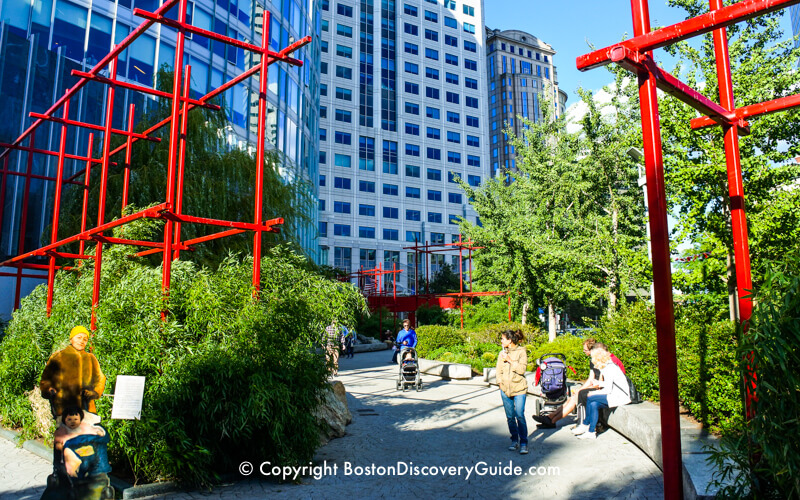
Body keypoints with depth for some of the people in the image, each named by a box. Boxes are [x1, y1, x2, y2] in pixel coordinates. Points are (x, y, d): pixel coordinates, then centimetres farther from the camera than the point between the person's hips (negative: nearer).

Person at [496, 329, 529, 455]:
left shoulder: (521, 351, -4)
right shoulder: (502, 353, 8)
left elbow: (522, 369, -13)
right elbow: (499, 370, 13)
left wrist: (510, 360, -18)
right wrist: (500, 383, 1)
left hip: (519, 389, -4)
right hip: (505, 389, 4)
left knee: (520, 415, -9)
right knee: (510, 417, 8)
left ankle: (523, 443, 1)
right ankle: (514, 441, 22)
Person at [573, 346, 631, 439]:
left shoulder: (610, 368, -16)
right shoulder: (606, 367, 12)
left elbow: (608, 390, -18)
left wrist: (594, 393, -6)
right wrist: (599, 383, 27)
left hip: (620, 396, -9)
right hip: (614, 395, 9)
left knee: (590, 398, -15)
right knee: (593, 405, -8)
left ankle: (585, 425, -2)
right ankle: (591, 432, -5)